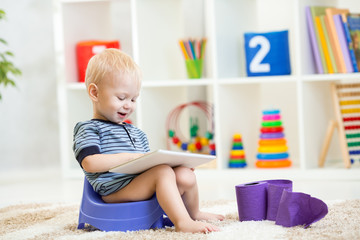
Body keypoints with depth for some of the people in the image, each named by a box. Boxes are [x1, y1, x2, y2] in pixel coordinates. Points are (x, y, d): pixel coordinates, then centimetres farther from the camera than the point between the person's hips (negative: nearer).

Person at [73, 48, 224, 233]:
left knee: (185, 175, -7)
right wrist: (130, 157, -17)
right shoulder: (88, 129, 3)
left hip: (145, 189, 8)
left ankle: (193, 213, 20)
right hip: (116, 192, -8)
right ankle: (182, 223, -37)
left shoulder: (135, 133, 30)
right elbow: (90, 163, -14)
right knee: (163, 172, -27)